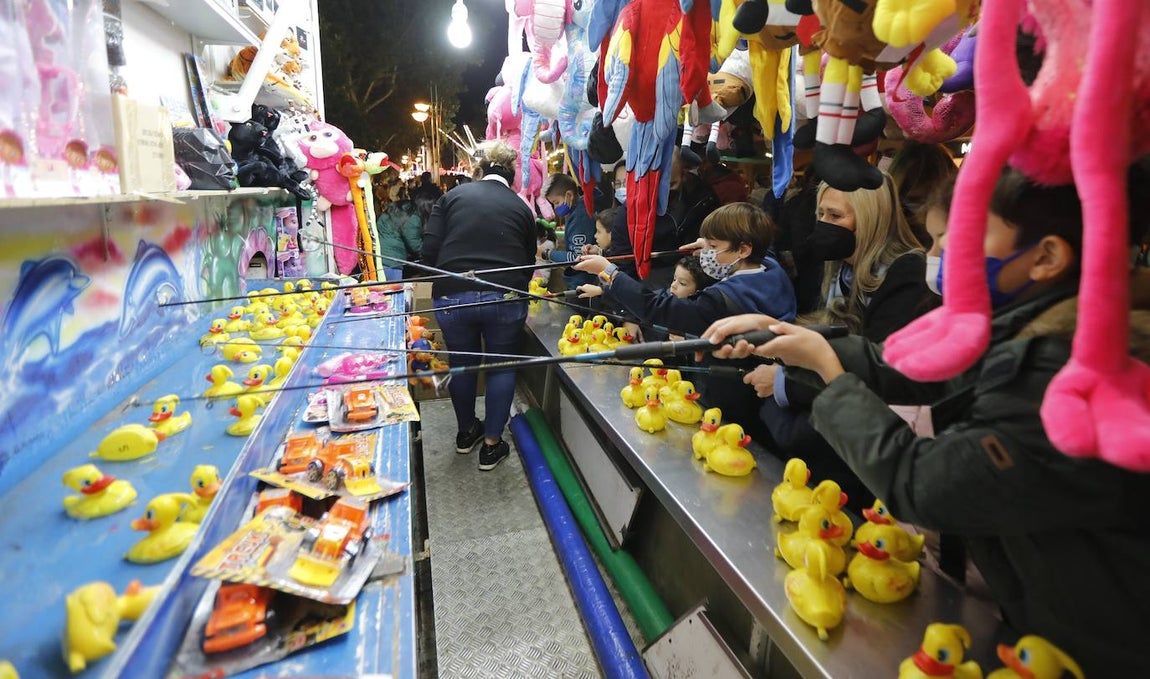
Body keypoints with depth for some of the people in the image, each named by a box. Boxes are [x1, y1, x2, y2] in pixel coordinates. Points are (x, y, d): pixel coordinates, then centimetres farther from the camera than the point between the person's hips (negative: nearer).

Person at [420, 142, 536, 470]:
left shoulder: (453, 196, 10)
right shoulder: (521, 206, 12)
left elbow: (430, 250, 2)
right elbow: (529, 260, 16)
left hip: (452, 296, 1)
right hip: (504, 297, -1)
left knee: (463, 364, 20)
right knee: (502, 366, 17)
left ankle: (466, 432, 40)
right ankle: (491, 444, 22)